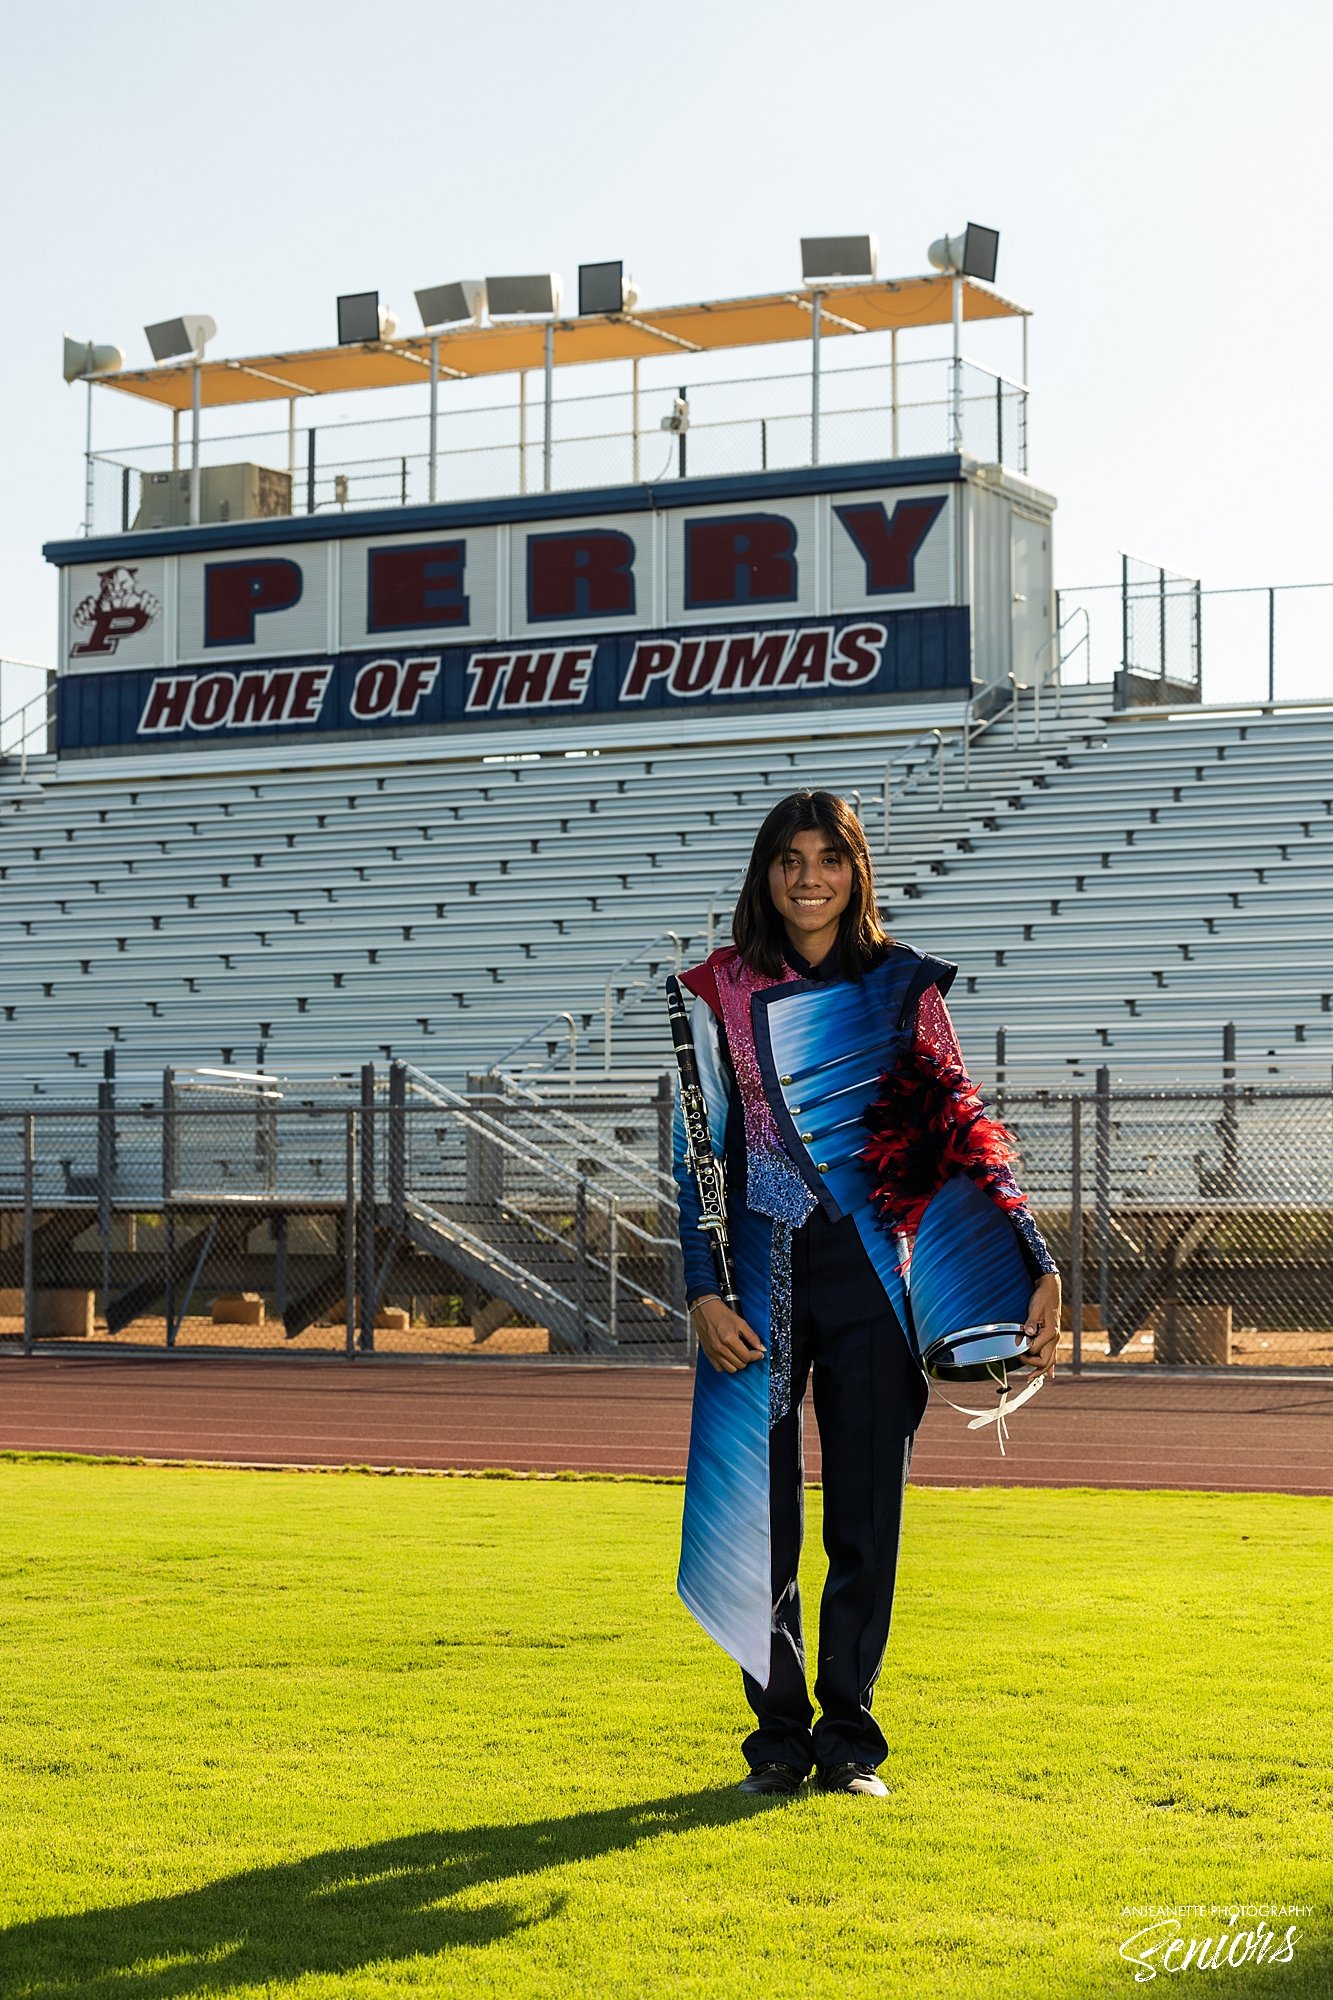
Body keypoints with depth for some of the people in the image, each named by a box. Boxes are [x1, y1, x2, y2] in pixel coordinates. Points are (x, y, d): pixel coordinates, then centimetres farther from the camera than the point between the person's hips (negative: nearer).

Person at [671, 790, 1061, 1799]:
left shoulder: (905, 983, 5)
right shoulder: (722, 991, 3)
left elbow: (962, 1127, 3)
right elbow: (698, 1150, 2)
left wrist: (1037, 1262, -7)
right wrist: (703, 1291, -8)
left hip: (871, 1271, 0)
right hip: (763, 1275, 0)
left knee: (867, 1513, 1)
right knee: (761, 1515, 1)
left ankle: (848, 1737, 12)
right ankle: (779, 1734, 13)